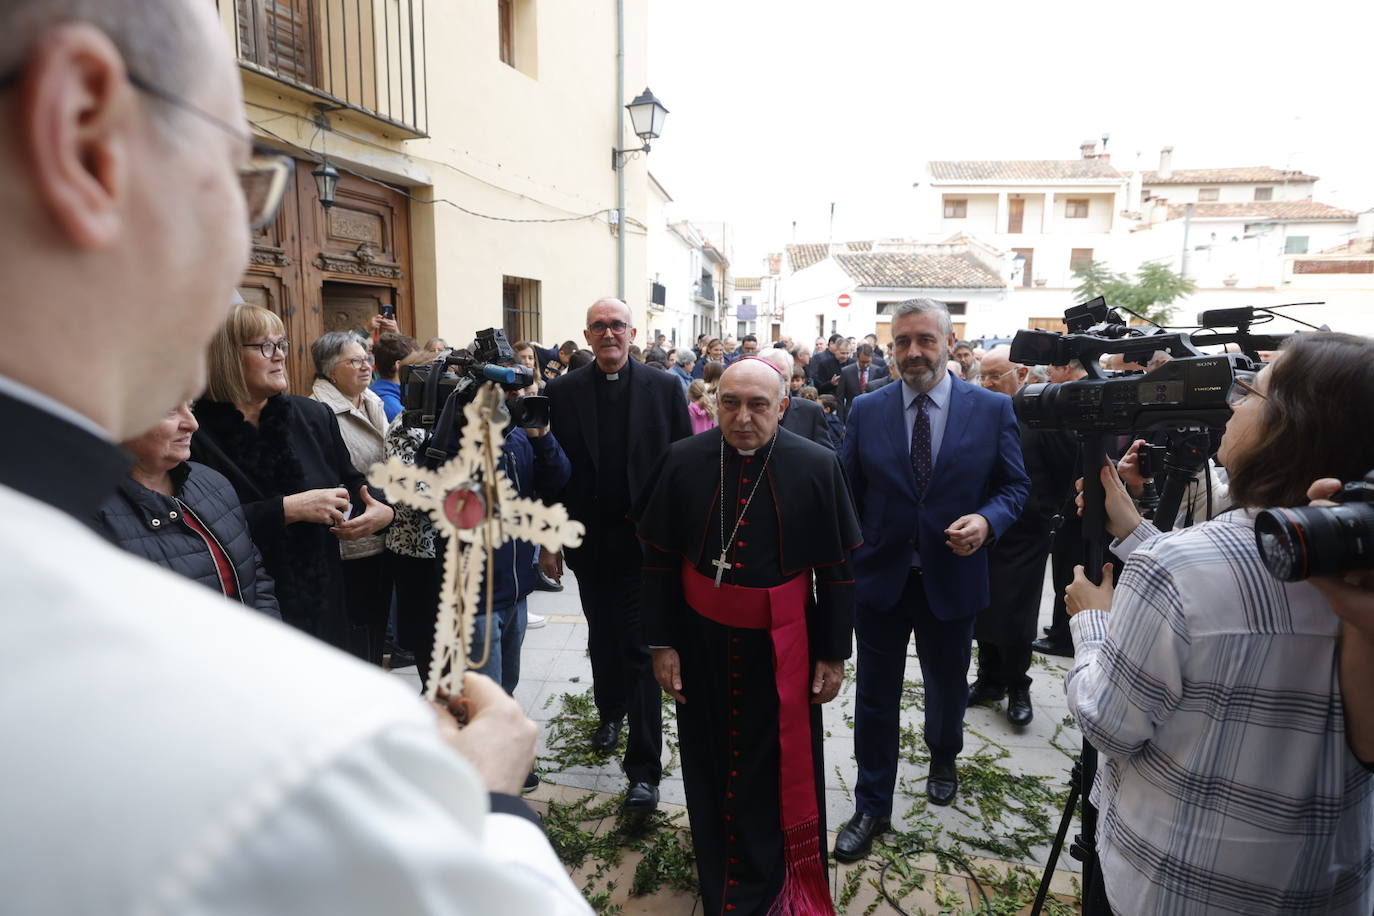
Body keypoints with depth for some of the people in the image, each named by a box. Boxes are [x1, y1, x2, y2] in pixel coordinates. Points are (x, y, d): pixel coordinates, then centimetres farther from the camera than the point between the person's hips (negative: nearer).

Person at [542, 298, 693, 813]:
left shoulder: (664, 389, -3)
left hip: (646, 541, -2)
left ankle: (644, 770, 8)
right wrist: (548, 541, 1)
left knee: (640, 650, -1)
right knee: (602, 639, 20)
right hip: (590, 542, 3)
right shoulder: (563, 392, 1)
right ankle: (610, 713, 48)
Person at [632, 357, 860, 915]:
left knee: (778, 769, 13)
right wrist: (661, 642, -3)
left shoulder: (817, 467, -11)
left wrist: (833, 653, -2)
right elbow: (659, 559, -2)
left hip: (781, 646, -1)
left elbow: (837, 569, -5)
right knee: (711, 764, 18)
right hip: (701, 642, 2)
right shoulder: (683, 462, -8)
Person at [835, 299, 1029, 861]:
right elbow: (846, 492, 0)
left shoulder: (993, 410, -5)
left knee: (948, 687, 23)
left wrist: (986, 520, -20)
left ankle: (943, 760, 55)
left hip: (952, 577, 1)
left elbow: (1014, 486, 1)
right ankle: (871, 808, 28)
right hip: (880, 577, 0)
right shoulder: (866, 411, -3)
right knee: (875, 698, 9)